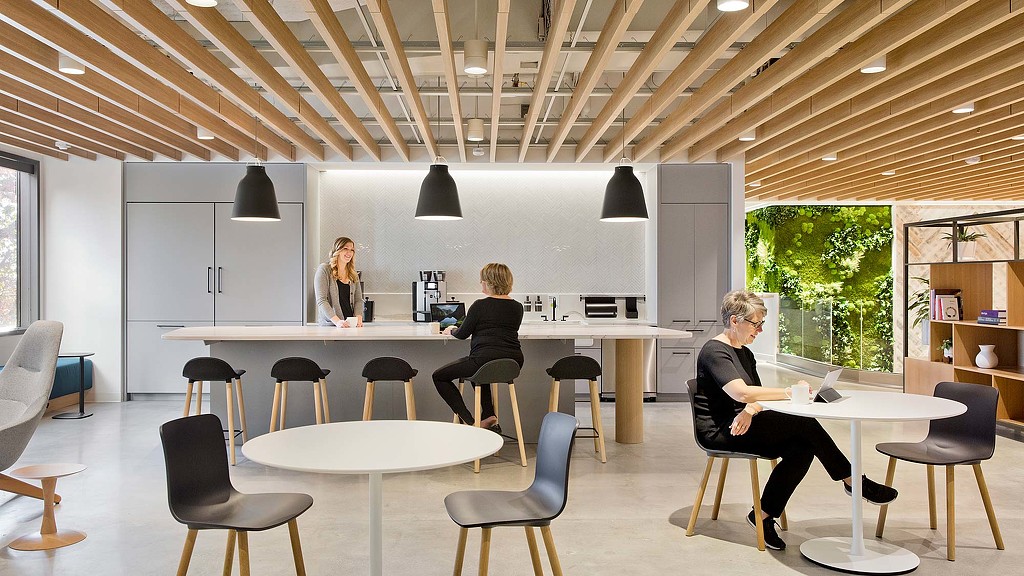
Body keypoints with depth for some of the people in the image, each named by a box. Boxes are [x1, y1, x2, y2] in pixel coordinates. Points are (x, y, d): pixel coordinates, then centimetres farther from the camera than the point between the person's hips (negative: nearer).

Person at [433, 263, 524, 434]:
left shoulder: (480, 305, -6)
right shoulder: (517, 307, 10)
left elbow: (462, 334, 3)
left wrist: (451, 330, 26)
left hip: (485, 360, -7)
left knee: (439, 377, 12)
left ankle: (469, 422, 0)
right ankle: (488, 415, 25)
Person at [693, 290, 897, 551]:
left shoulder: (744, 353, 19)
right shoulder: (714, 351, -11)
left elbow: (755, 396, 10)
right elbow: (741, 392, -25)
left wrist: (750, 410, -14)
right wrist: (789, 392, -21)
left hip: (740, 425, 9)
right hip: (719, 431, -9)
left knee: (801, 450, -15)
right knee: (802, 423, -20)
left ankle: (764, 516, -6)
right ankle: (853, 482, -5)